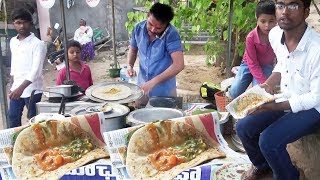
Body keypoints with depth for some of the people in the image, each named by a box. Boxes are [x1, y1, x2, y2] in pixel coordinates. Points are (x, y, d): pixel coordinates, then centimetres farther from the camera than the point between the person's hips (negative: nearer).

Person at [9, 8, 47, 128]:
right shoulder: (13, 42, 9)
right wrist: (14, 85, 20)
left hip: (32, 89, -7)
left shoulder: (38, 44, -13)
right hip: (16, 87, 7)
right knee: (13, 117, 16)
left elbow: (36, 70, -22)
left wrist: (21, 88, -33)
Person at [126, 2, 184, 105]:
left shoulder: (171, 34, -23)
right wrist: (130, 66, -7)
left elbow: (179, 64, -31)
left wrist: (154, 81, -33)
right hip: (141, 86, 4)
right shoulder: (138, 28, -8)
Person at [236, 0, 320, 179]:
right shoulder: (275, 34, -10)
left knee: (268, 141, -23)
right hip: (285, 98, 7)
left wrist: (275, 106, -27)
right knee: (243, 127, -2)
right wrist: (269, 84, -6)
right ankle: (262, 165, 27)